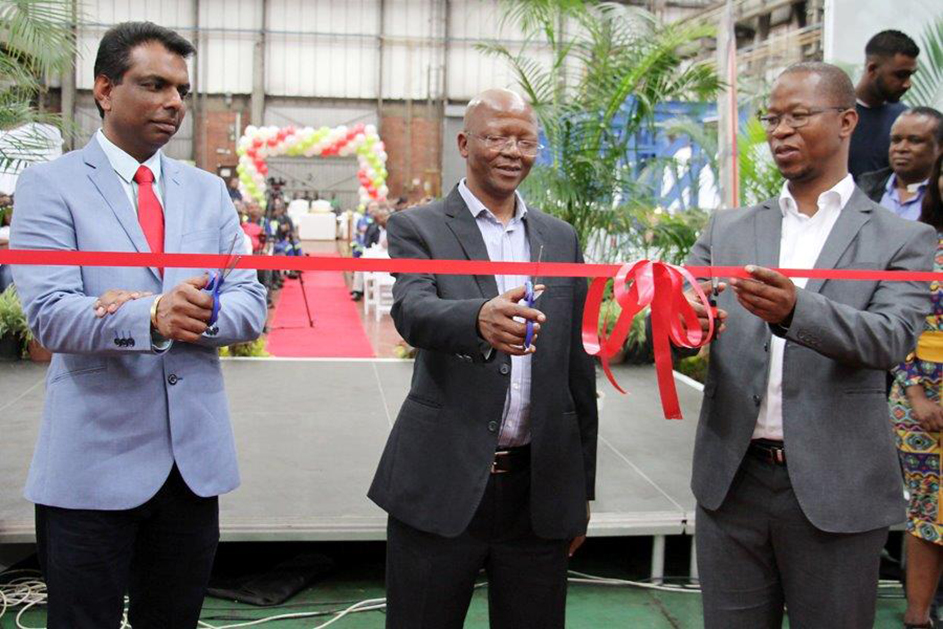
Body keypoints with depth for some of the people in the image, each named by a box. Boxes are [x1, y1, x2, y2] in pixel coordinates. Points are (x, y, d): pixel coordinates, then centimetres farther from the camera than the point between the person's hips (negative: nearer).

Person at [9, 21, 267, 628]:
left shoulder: (208, 190, 12)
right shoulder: (50, 184, -1)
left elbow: (252, 306, 3)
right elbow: (49, 314, -14)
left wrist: (186, 312, -18)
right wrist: (152, 319, -32)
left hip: (195, 458, 4)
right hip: (93, 462, -4)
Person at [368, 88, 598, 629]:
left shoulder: (561, 238, 11)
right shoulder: (418, 229, 0)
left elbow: (577, 366, 14)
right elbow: (412, 312, -20)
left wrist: (583, 486, 13)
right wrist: (480, 319, -42)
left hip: (538, 488, 3)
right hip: (442, 483, -3)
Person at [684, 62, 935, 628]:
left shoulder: (903, 240, 1)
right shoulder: (728, 230, 10)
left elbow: (891, 339, -15)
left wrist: (796, 310, -33)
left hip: (834, 491, -2)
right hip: (731, 479, 3)